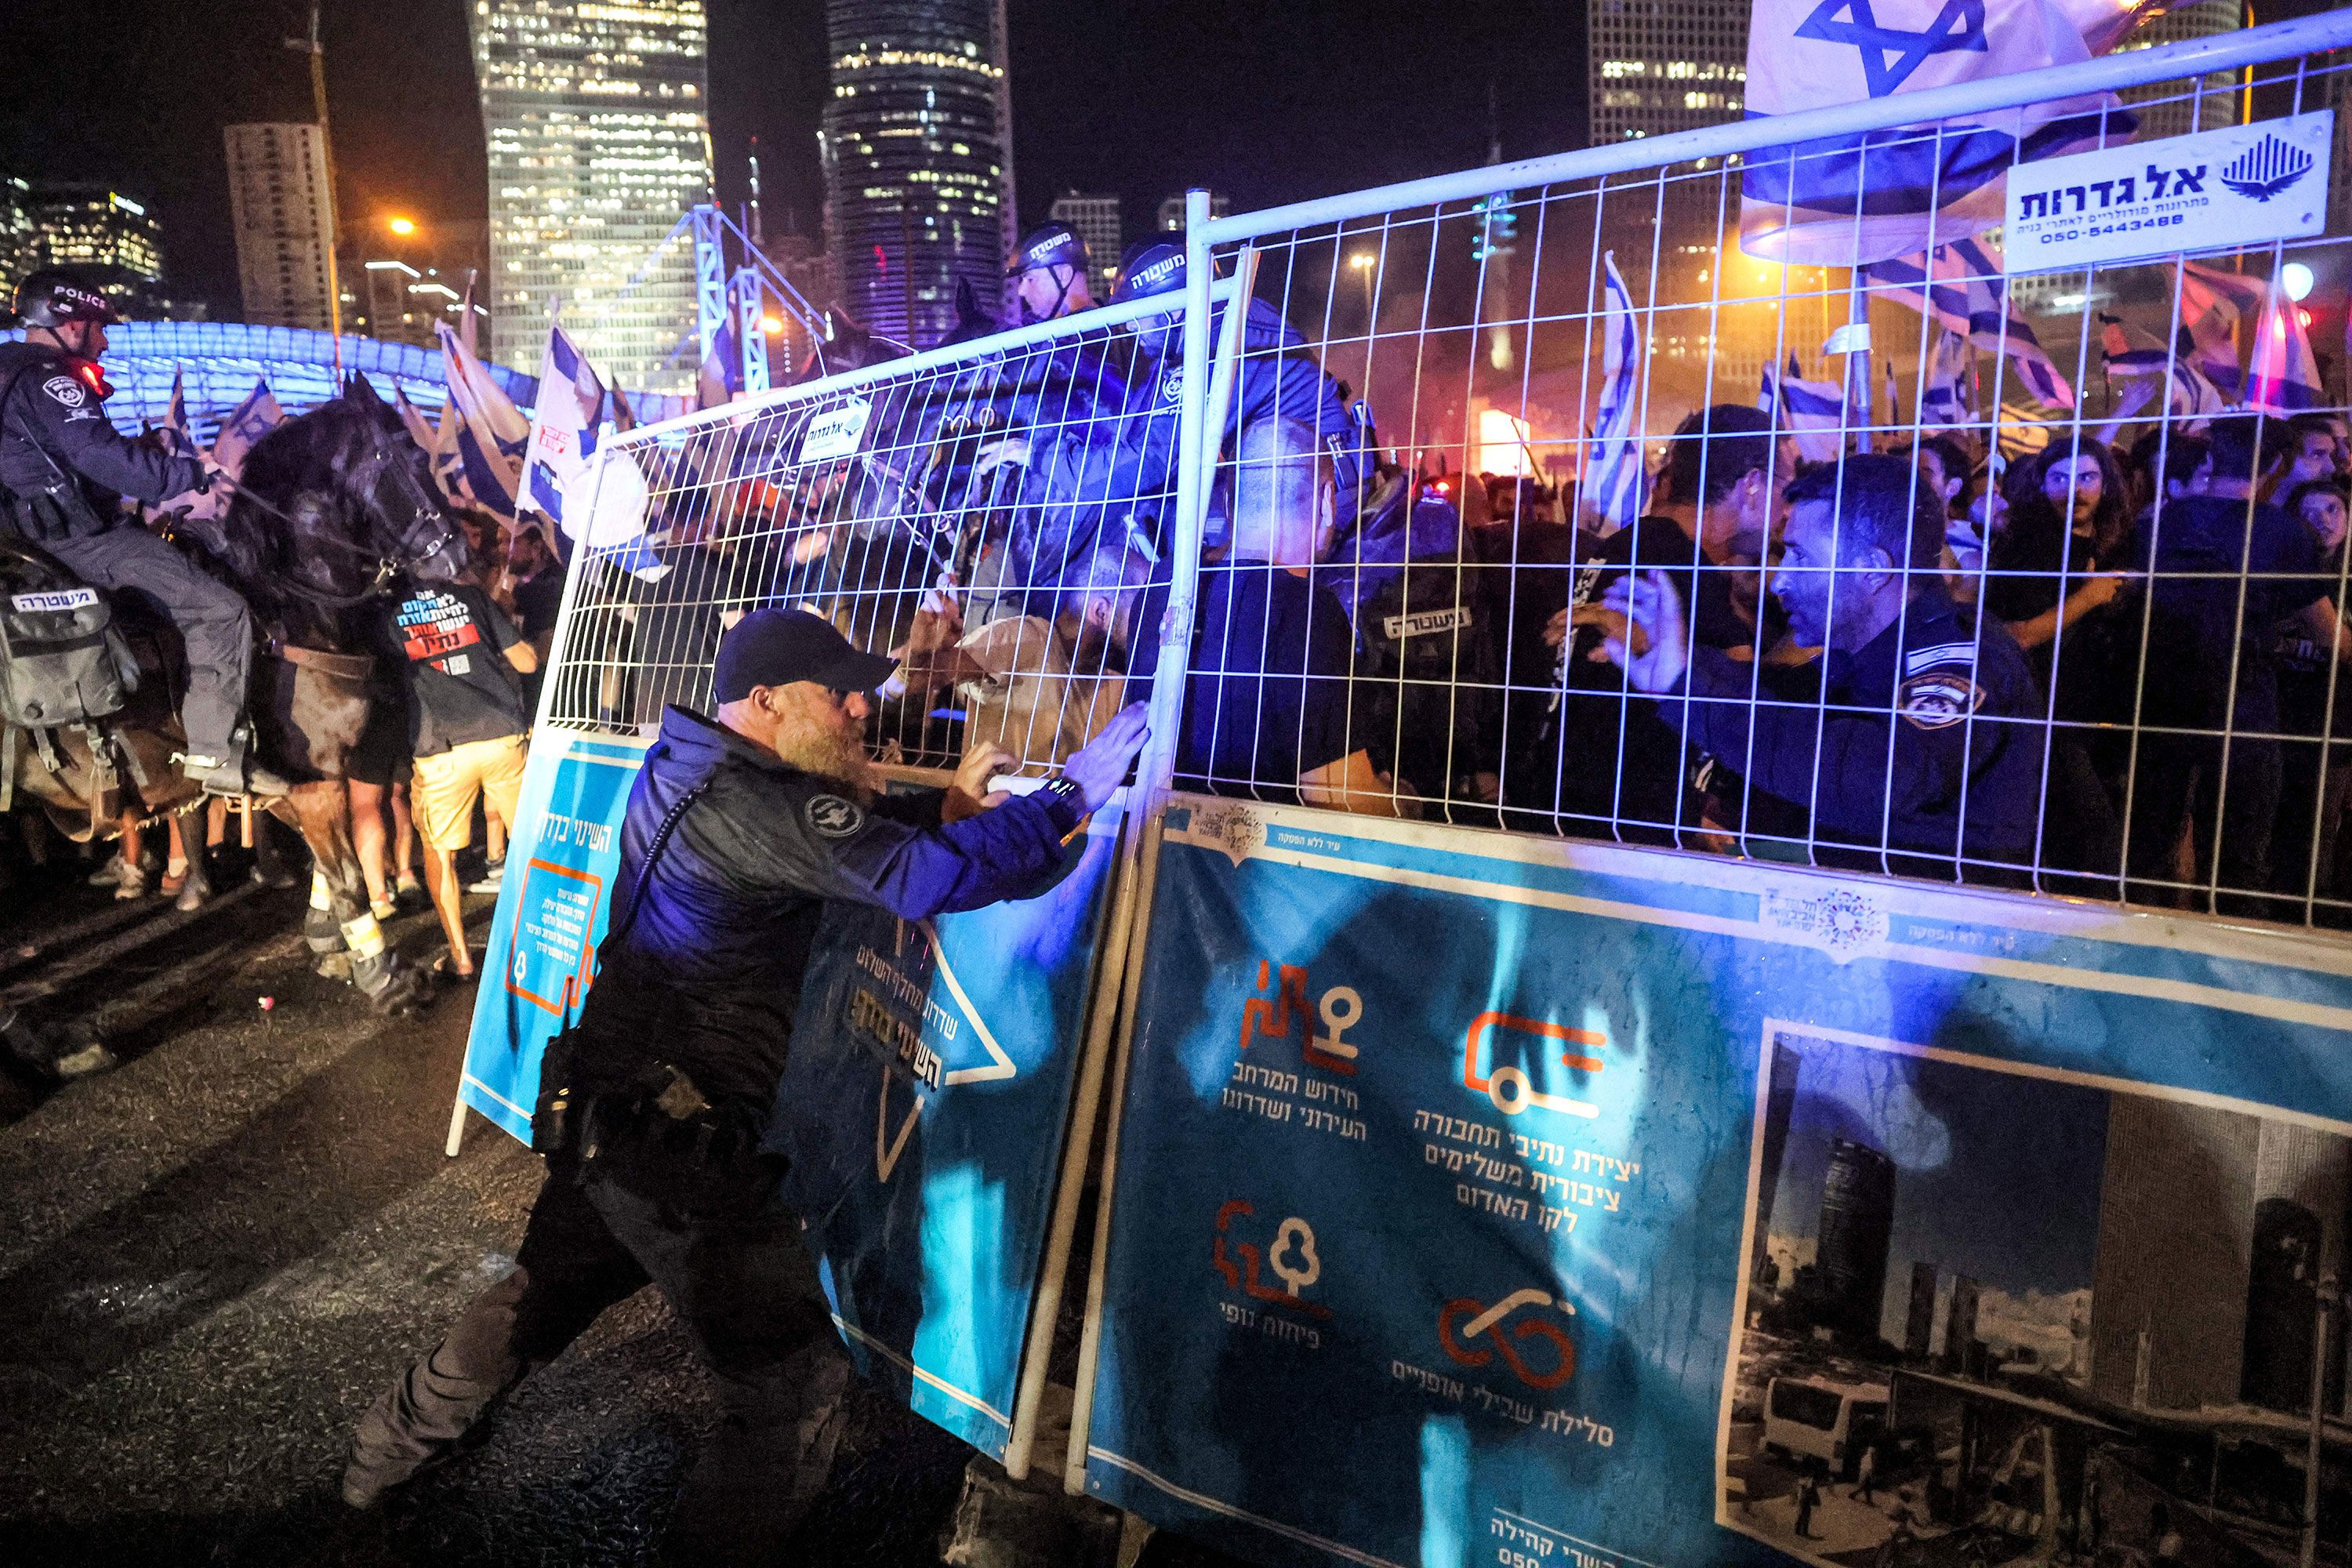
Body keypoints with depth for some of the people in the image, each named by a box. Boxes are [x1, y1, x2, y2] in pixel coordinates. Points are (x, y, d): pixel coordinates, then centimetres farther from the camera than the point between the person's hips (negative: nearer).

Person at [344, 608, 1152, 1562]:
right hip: (681, 1149, -10)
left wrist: (944, 806, 2)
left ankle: (388, 1453, 53)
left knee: (544, 1295, 33)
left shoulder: (687, 770, 6)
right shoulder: (755, 804, -23)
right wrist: (1073, 796, -21)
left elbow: (836, 835, 15)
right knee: (796, 1386, 2)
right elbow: (928, 877, -31)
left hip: (603, 1114, 10)